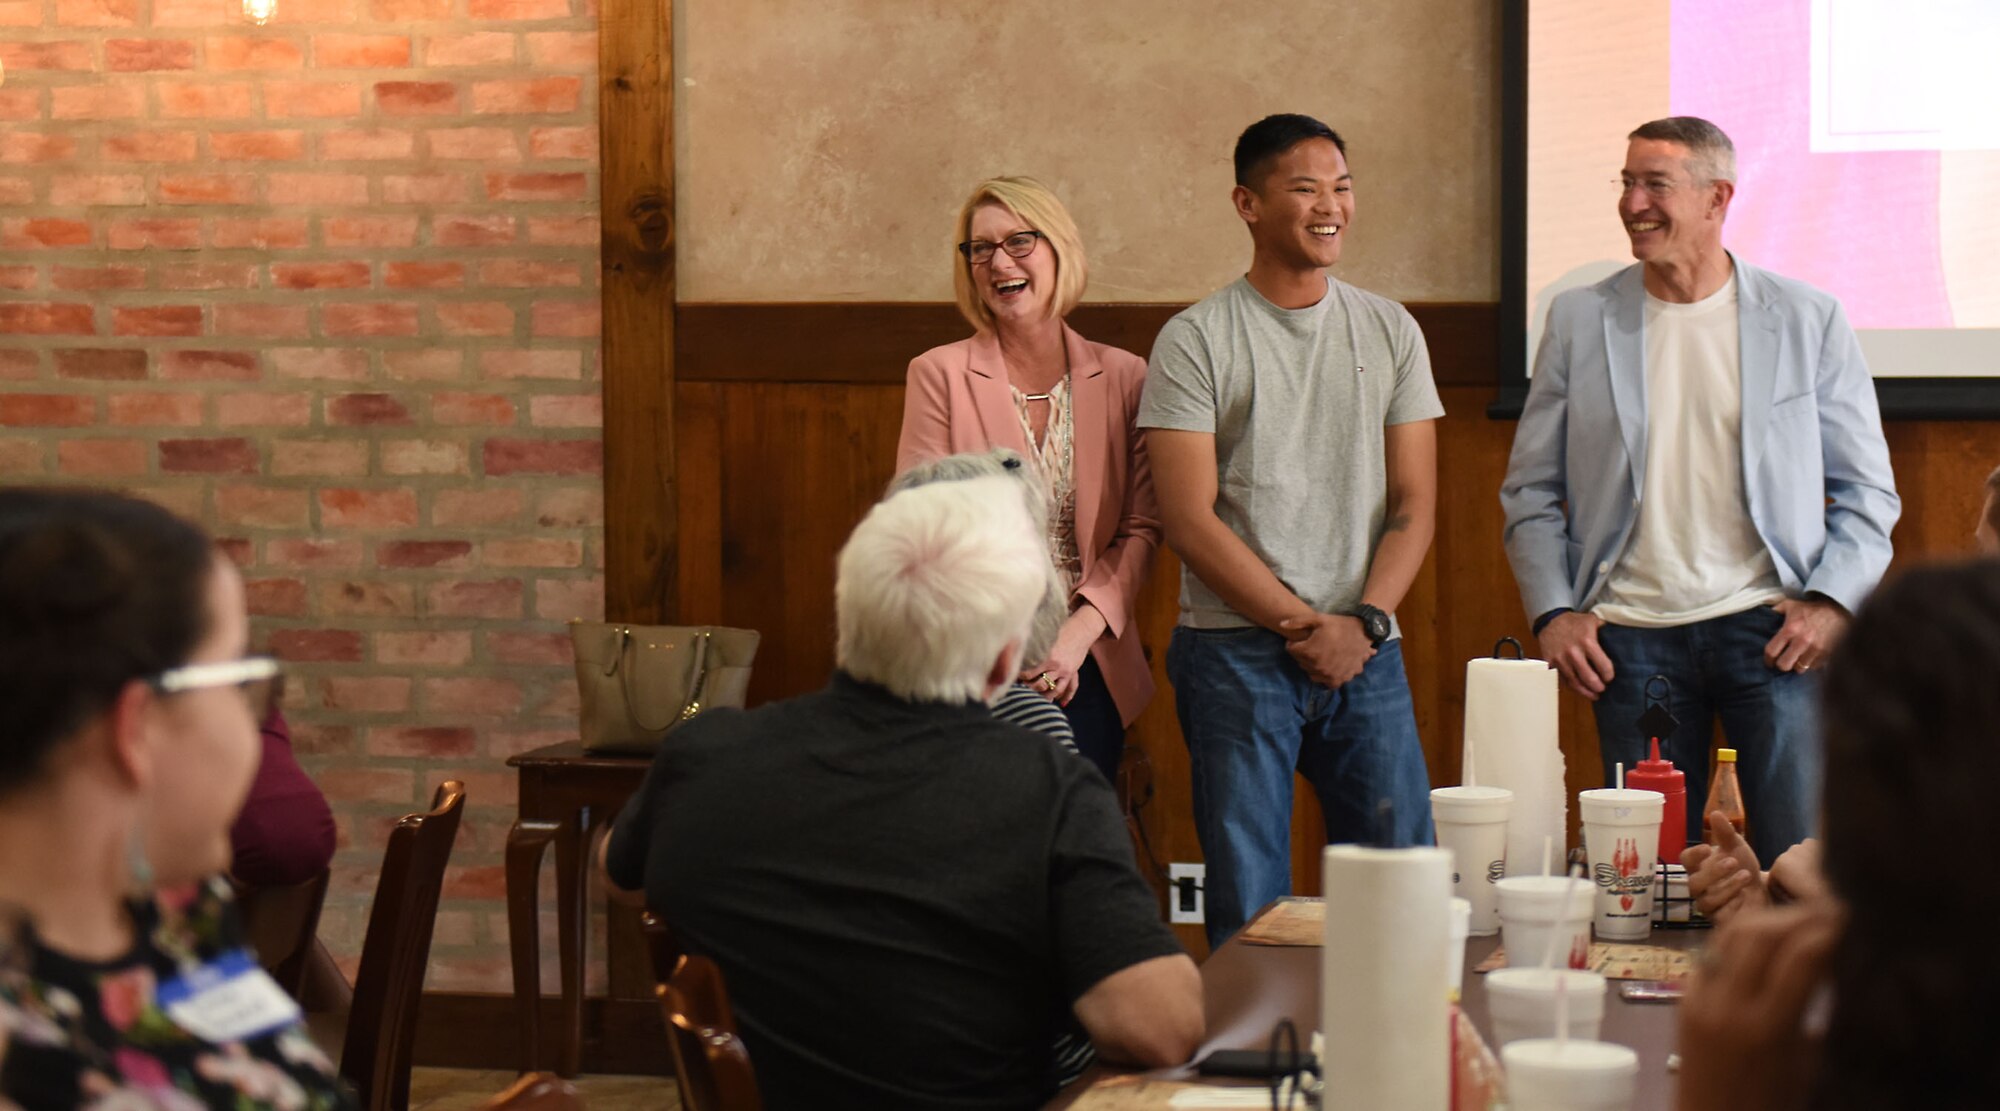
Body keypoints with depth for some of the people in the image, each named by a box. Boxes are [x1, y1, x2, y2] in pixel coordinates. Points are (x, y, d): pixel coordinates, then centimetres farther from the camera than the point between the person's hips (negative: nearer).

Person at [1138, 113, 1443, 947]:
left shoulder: (1390, 332, 11)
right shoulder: (1195, 341, 0)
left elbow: (1413, 503, 8)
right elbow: (1191, 519, -7)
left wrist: (1363, 622, -8)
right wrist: (1303, 625, -11)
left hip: (1366, 654, 3)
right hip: (1237, 651, -3)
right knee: (1248, 903, -1)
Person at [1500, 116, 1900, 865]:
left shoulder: (1808, 319, 5)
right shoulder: (1580, 319, 9)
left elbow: (1867, 488, 9)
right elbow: (1530, 491, 12)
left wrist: (1831, 601, -5)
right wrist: (1553, 613, 0)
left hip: (1771, 630, -1)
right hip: (1632, 637, 1)